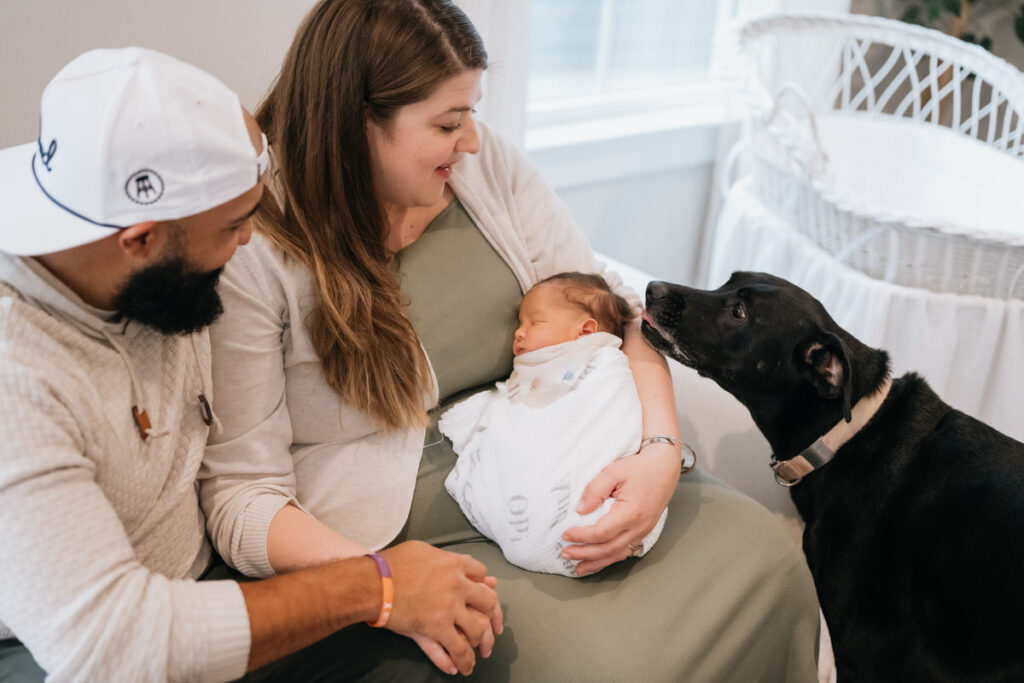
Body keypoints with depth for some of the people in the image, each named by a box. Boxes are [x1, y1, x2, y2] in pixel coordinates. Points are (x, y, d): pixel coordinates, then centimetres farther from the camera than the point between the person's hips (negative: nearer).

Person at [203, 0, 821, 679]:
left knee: (761, 548, -11)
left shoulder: (486, 162, 1)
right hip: (420, 537, -5)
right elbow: (241, 491, -12)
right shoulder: (252, 258, -13)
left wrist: (662, 449, -14)